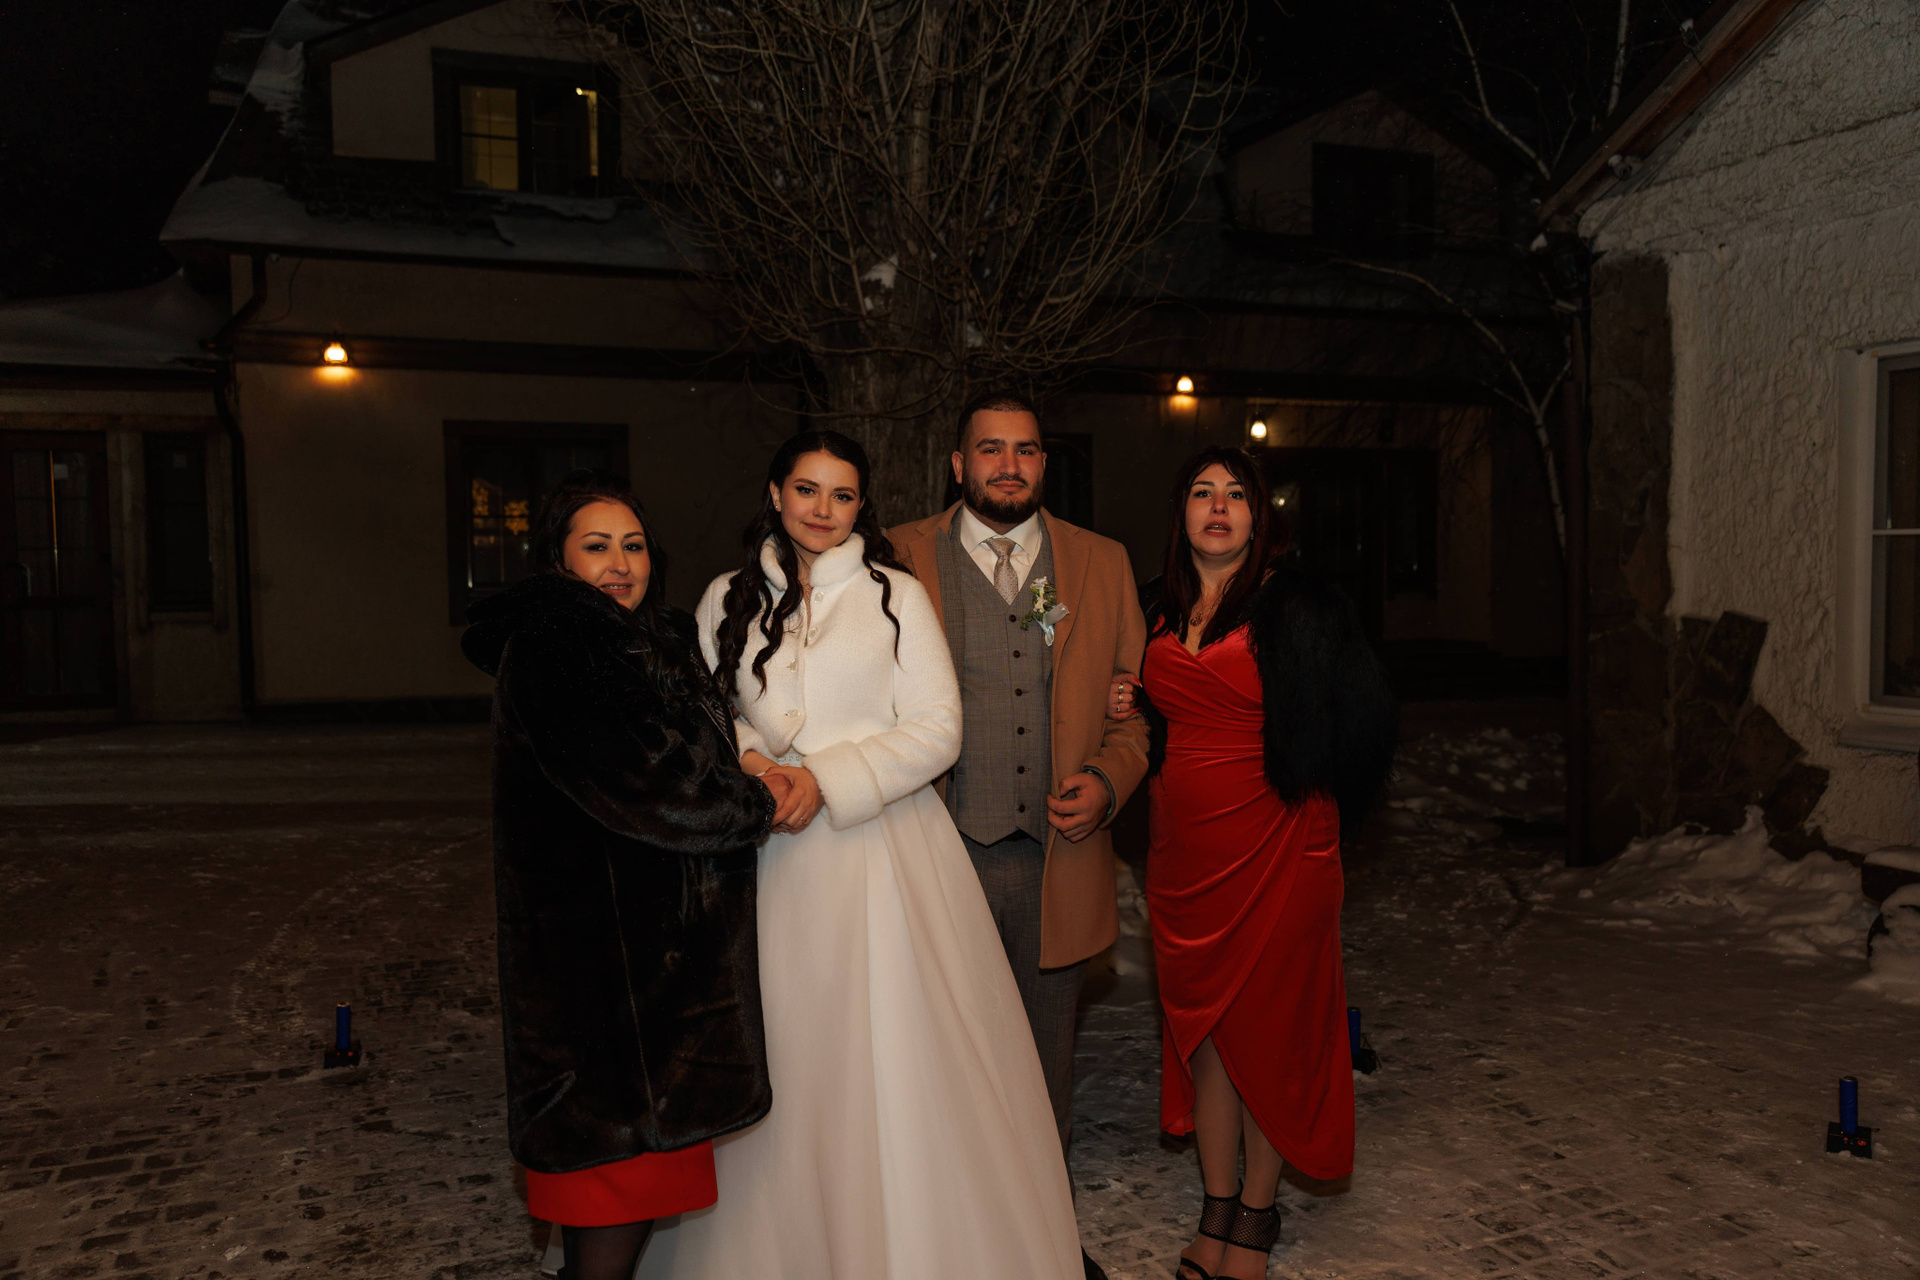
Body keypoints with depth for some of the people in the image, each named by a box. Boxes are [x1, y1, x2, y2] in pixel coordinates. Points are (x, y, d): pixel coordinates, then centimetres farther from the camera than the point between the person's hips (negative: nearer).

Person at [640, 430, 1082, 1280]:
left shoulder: (896, 595, 2)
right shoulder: (729, 600, 9)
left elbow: (938, 729, -4)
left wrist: (827, 780, -13)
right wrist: (743, 759, -8)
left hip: (884, 850, -2)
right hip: (776, 859, 2)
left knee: (895, 1052, 1)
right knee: (785, 1058, 6)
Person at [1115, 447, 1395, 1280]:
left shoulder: (1299, 608, -8)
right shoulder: (1157, 611, 7)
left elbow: (1365, 720, -5)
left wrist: (1302, 802, -2)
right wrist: (1128, 712, 1)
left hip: (1274, 845, -4)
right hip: (1181, 849, 5)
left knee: (1266, 1025, 5)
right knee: (1201, 1023, 11)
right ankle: (1216, 1211, 26)